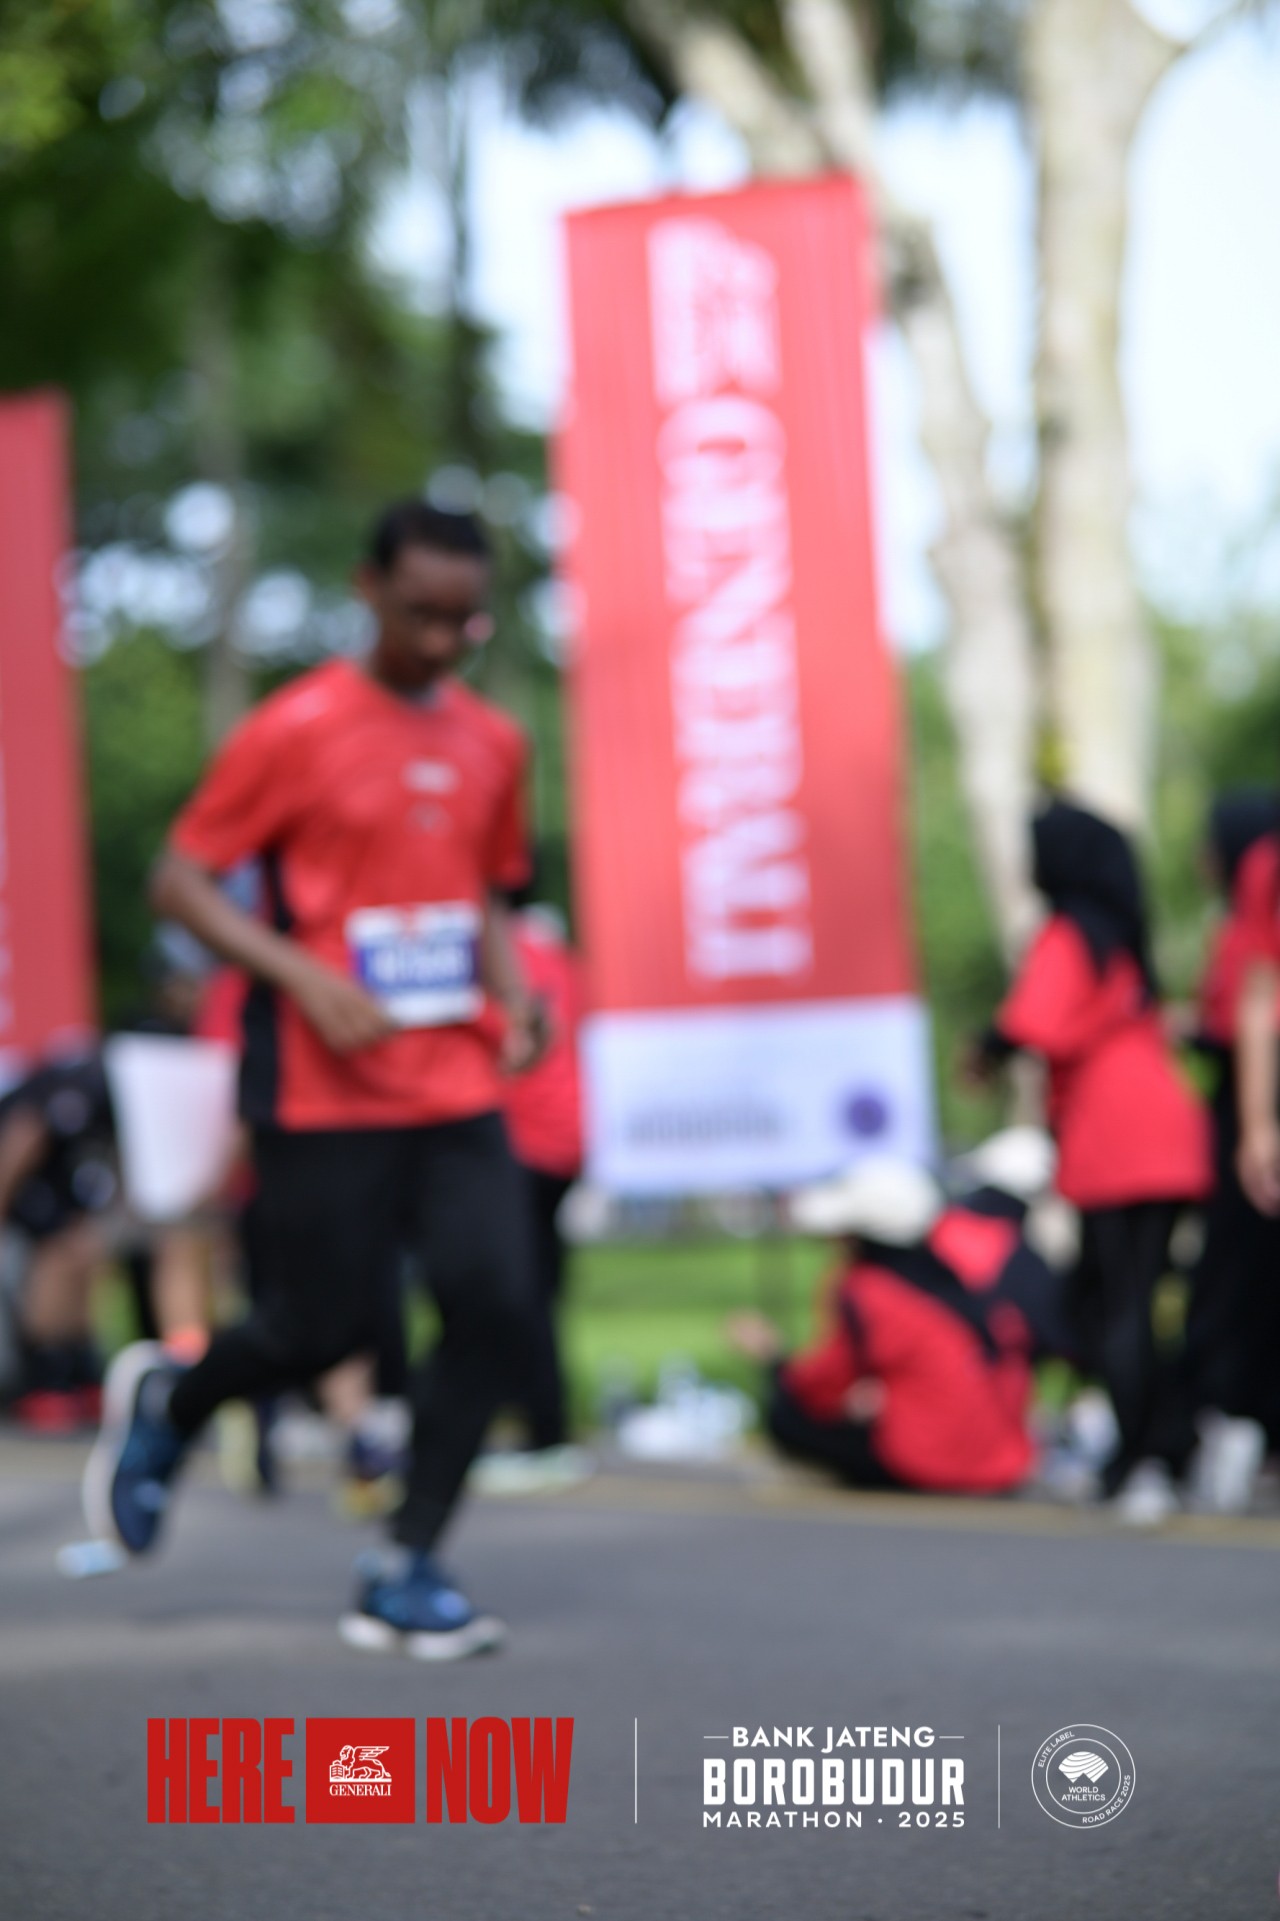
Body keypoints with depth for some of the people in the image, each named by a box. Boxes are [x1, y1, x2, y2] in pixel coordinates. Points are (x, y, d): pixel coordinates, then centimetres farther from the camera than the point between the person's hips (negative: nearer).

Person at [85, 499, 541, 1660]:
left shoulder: (491, 744, 11)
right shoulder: (297, 731, -7)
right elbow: (180, 883, -6)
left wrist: (513, 995, 4)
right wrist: (304, 977, -18)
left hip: (457, 1088, 5)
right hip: (325, 1097, -5)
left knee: (495, 1305, -9)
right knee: (324, 1330, 0)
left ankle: (406, 1578, 4)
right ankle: (166, 1404, 34)